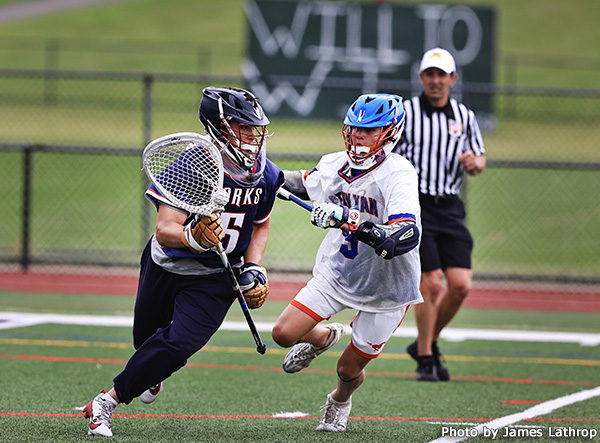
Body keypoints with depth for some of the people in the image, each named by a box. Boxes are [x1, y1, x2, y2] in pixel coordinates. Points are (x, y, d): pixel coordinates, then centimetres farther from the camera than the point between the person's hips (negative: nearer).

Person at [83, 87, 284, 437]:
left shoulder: (266, 175, -11)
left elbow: (260, 225, 10)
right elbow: (164, 231, -30)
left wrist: (253, 270, -3)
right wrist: (194, 237, -52)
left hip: (215, 279, 1)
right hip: (166, 266, -1)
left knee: (179, 345, -16)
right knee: (146, 338, 17)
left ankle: (108, 401, 0)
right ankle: (155, 370, 55)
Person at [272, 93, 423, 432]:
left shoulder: (398, 174, -28)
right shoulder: (333, 165, -7)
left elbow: (406, 237, -45)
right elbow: (307, 180, 20)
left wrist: (348, 220, -54)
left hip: (385, 288, -5)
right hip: (336, 273, 5)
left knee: (349, 370, 6)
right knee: (284, 334, -8)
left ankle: (340, 400, 46)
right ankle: (324, 337, 29)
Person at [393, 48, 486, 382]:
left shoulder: (465, 117, 12)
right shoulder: (403, 113, 0)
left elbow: (480, 160, 19)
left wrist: (475, 162, -5)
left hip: (450, 209, 4)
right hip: (413, 205, -4)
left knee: (461, 285, -4)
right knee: (431, 283, -11)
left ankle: (426, 344, 19)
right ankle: (425, 359, 5)